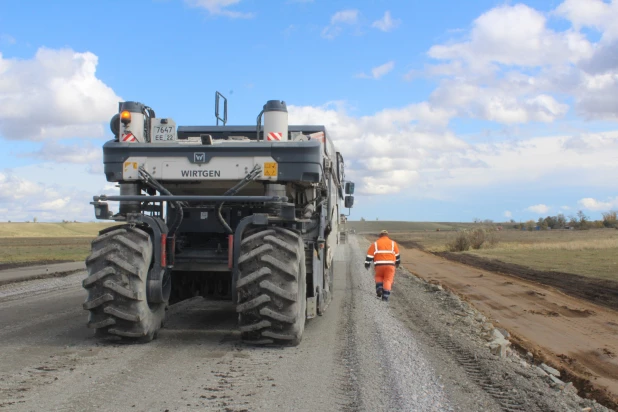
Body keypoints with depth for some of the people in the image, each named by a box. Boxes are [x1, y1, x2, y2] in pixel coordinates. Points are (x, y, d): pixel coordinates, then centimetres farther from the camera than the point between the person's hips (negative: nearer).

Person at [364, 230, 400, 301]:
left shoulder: (375, 244, 11)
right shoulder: (393, 243, 13)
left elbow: (369, 255, 6)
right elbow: (397, 255, 19)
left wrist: (367, 265, 11)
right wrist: (397, 264, 34)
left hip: (379, 265, 0)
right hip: (390, 265, 0)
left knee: (379, 277, 23)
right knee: (388, 280, 4)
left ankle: (379, 289, 1)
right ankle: (385, 297, -5)